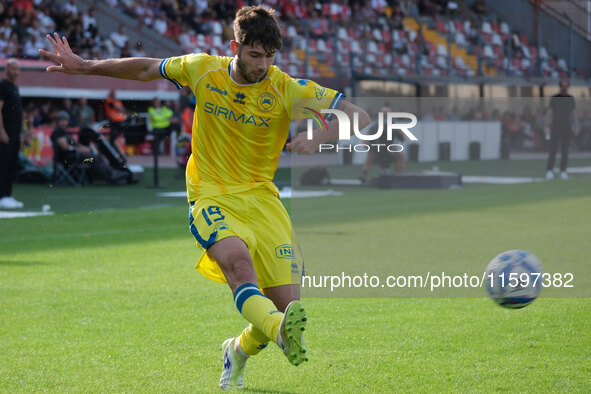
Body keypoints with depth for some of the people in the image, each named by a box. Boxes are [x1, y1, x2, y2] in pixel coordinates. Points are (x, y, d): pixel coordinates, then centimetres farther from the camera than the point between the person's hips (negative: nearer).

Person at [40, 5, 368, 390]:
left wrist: (320, 137, -28)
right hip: (211, 197, -1)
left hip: (261, 198, 1)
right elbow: (146, 69, 17)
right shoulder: (203, 70, -2)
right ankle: (280, 330, -62)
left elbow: (359, 116, -9)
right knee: (237, 259, -35)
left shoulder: (286, 89, -7)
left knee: (287, 301, -8)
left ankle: (239, 352, 24)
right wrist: (84, 66, 19)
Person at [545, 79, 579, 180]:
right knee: (553, 149, -9)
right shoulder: (554, 98, -1)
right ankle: (549, 171, -8)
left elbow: (574, 114, 10)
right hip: (555, 127, -2)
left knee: (565, 150, 1)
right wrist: (547, 127, -12)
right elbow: (549, 113, -2)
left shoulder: (571, 99, 7)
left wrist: (576, 127, 2)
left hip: (567, 128, 2)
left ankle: (563, 172, 6)